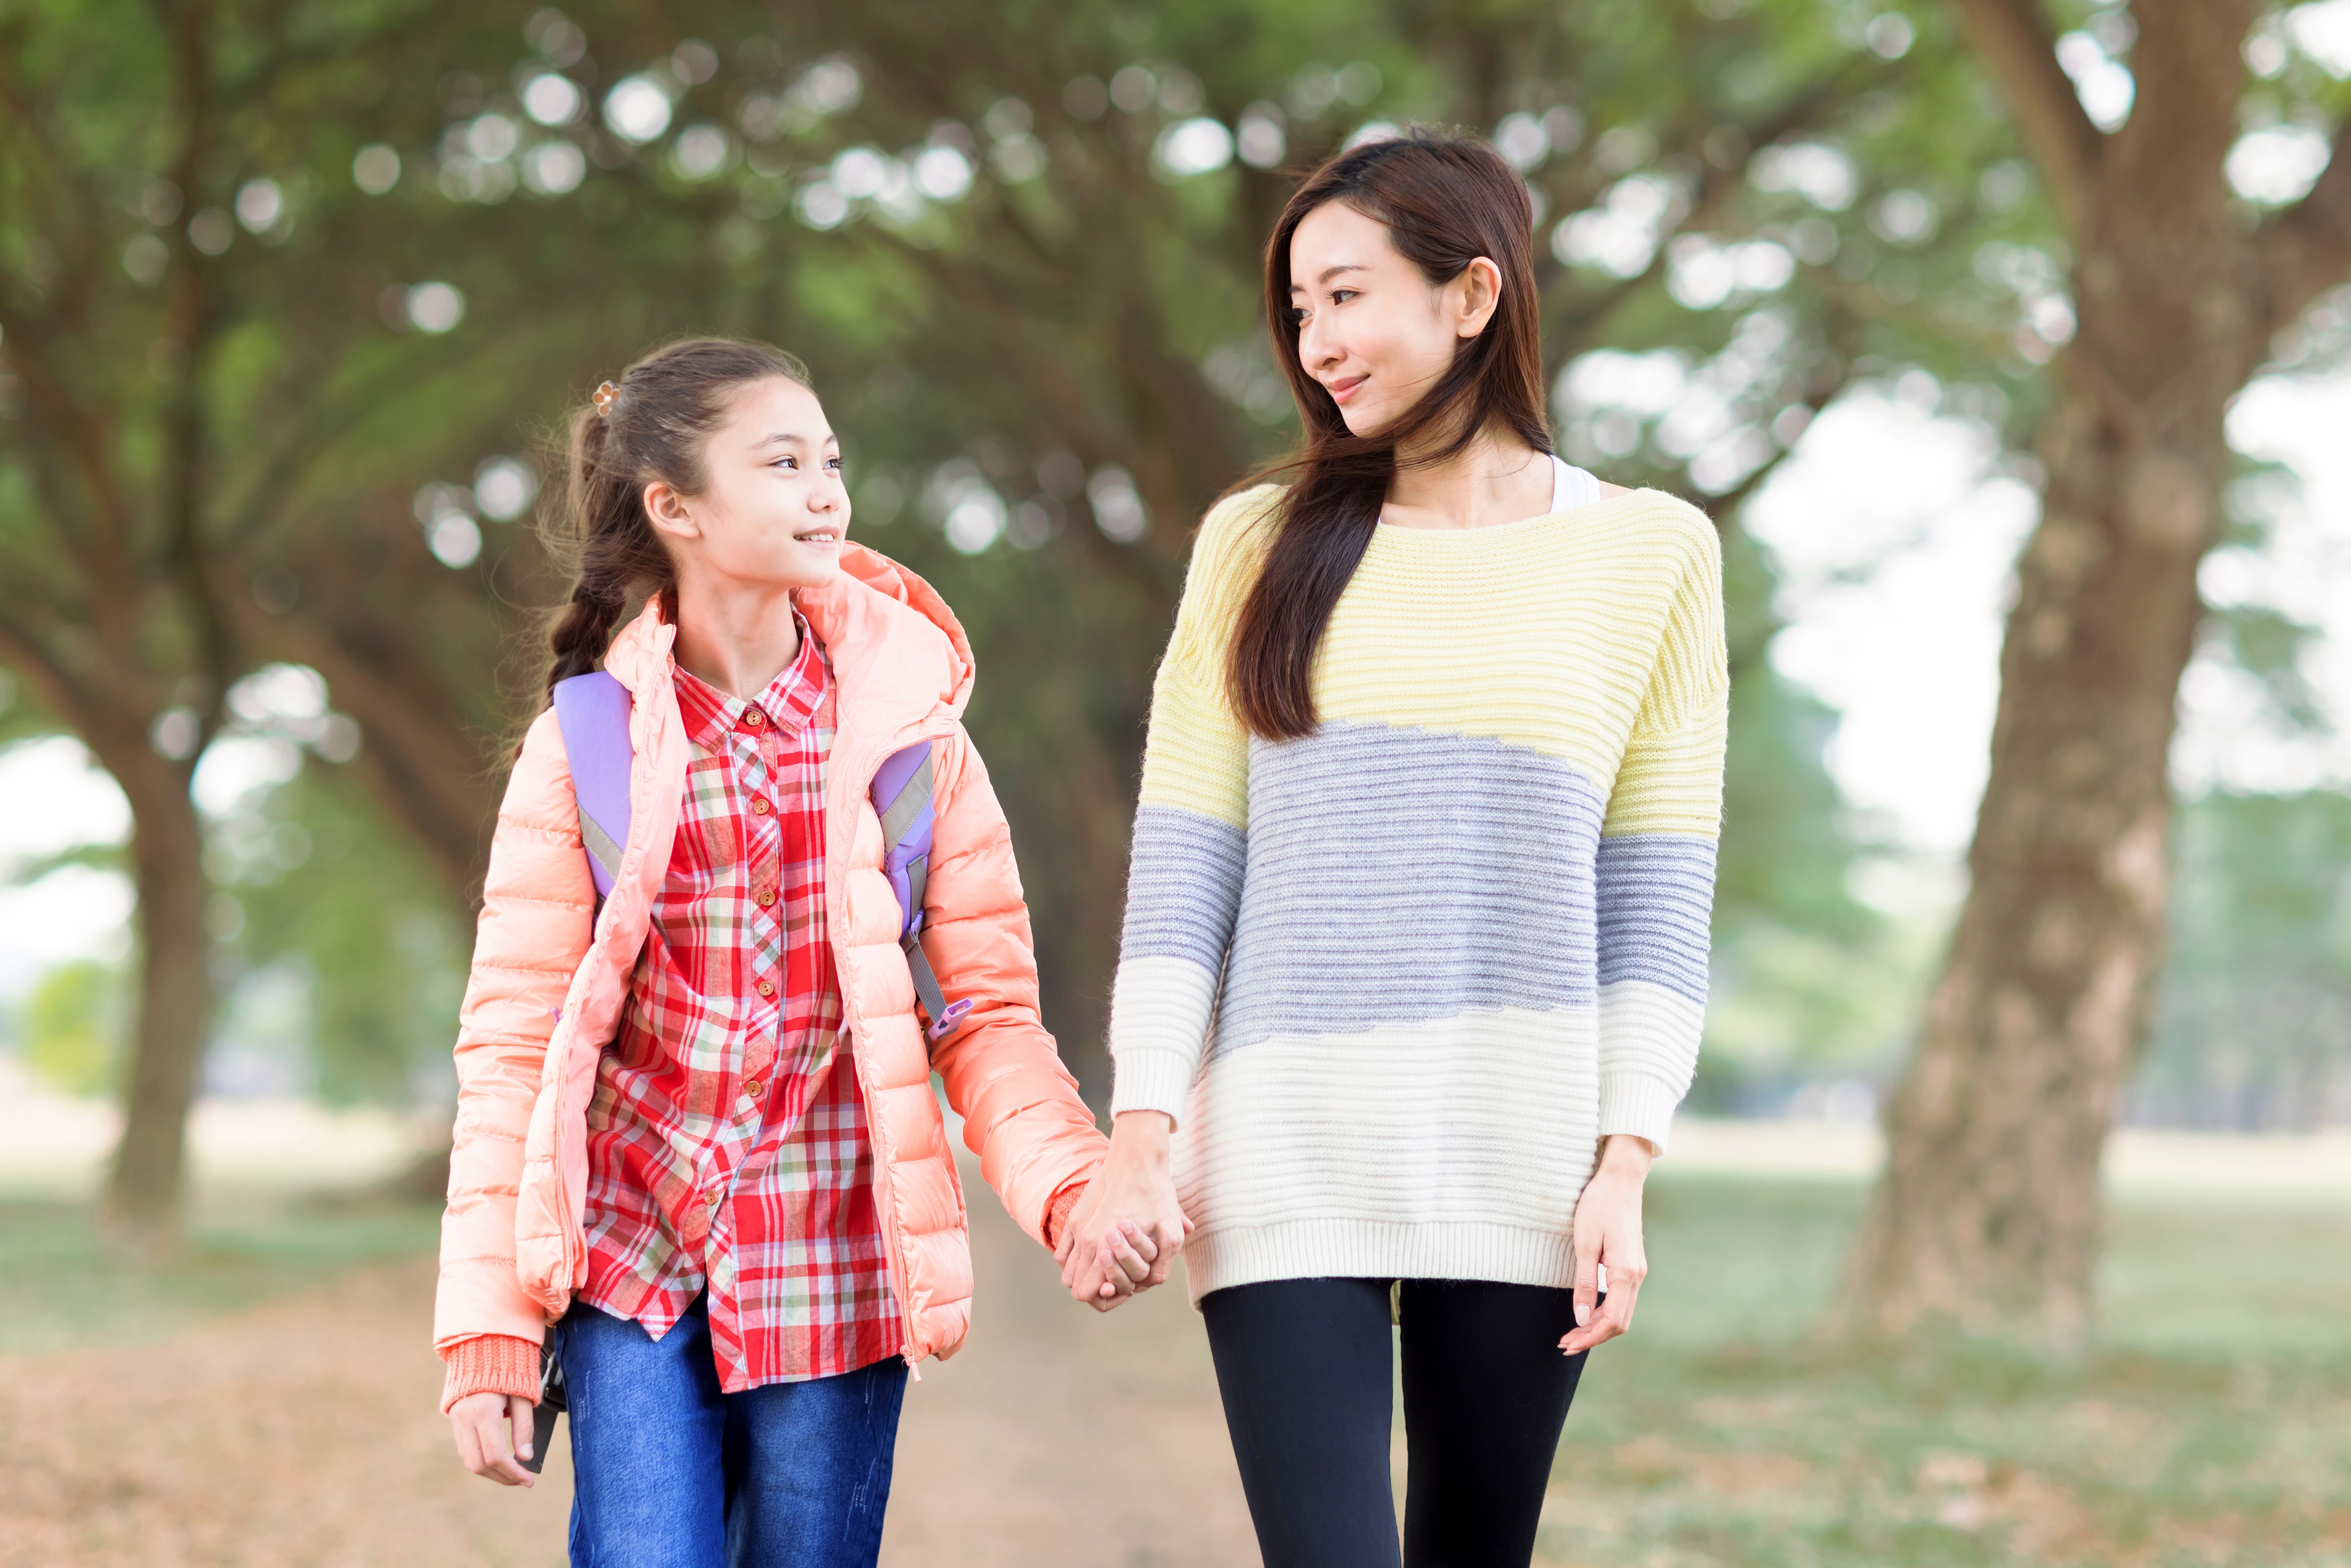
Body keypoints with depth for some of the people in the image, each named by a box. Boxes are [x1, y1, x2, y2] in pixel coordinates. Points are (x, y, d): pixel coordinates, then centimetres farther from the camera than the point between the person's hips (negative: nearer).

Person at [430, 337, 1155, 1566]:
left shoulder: (908, 730, 0)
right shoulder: (587, 744, -2)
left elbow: (988, 1010, 0)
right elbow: (511, 1045, -1)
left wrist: (1069, 1187, -19)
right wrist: (487, 1329, -5)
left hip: (830, 1267, 1)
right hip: (628, 1257, -1)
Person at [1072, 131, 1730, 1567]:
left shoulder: (1648, 555, 7)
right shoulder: (1260, 544, 10)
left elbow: (1661, 904, 4)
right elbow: (1181, 870, 6)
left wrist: (1625, 1166, -4)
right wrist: (1143, 1132, -4)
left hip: (1517, 1168, 0)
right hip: (1288, 1161, 0)